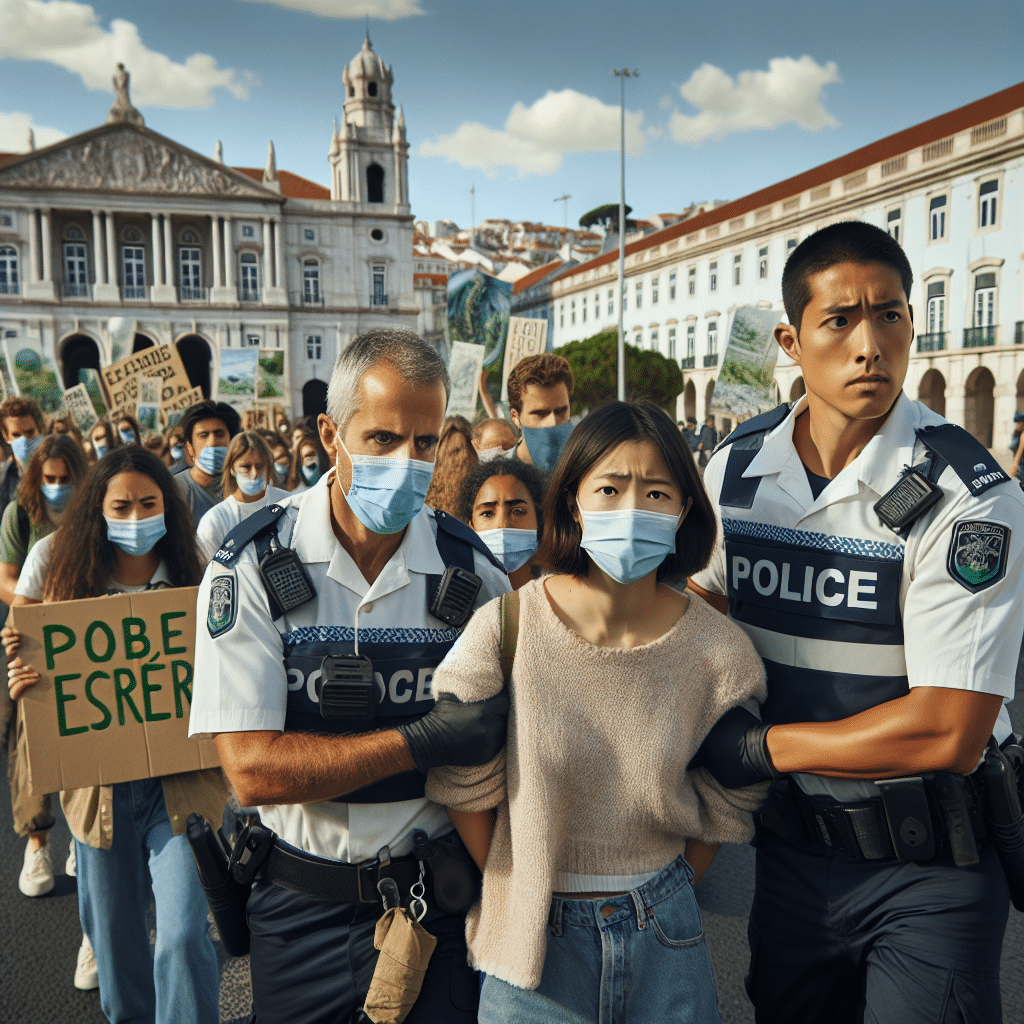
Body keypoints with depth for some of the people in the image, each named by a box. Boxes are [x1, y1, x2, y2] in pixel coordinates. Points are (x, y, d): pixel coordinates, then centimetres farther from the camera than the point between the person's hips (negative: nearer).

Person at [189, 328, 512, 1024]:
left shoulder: (473, 571, -8)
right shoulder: (251, 569, -15)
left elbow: (500, 742, -1)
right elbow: (252, 768, -20)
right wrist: (424, 741, -27)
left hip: (439, 898, 1)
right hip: (302, 906, 0)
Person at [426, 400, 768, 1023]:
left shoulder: (722, 652, -13)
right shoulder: (504, 629, -18)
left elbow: (727, 809, 2)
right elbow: (464, 787, -5)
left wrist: (662, 903, 6)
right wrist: (514, 899, 3)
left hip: (664, 942, 1)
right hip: (531, 942, -1)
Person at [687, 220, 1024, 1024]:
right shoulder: (733, 468, -6)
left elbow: (948, 733, -23)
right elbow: (700, 612, 11)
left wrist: (759, 746, -17)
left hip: (926, 870, -4)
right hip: (791, 847, 5)